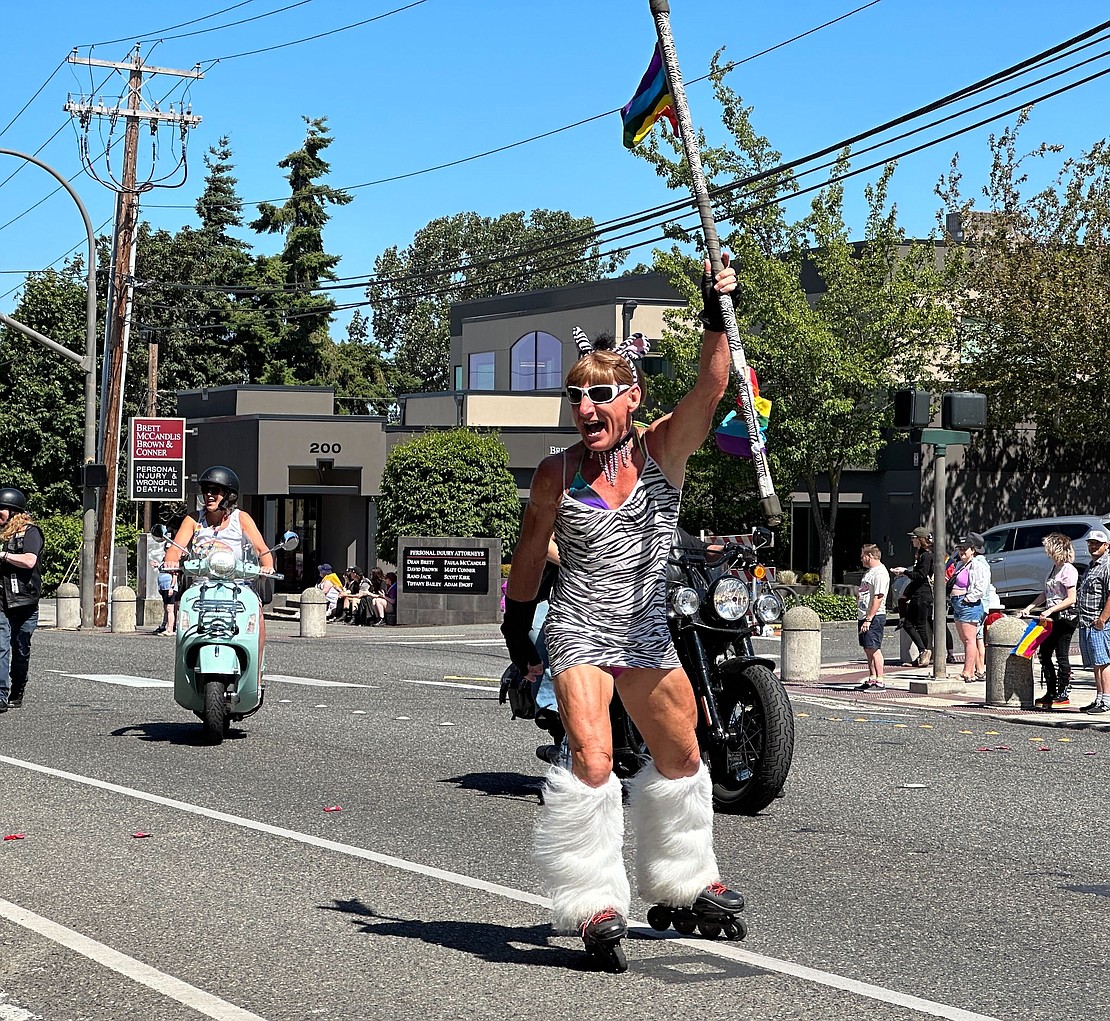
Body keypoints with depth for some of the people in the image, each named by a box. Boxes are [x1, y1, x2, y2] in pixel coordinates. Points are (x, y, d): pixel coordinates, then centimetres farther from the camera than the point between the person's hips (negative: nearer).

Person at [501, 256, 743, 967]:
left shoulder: (664, 449, -5)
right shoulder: (558, 473, -5)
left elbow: (712, 386, -21)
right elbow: (530, 555, 8)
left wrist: (717, 314, -32)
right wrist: (517, 629, 13)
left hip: (647, 633, 3)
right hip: (579, 632, -3)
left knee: (682, 759, 17)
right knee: (591, 759, -22)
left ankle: (684, 882, 38)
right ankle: (596, 906, -15)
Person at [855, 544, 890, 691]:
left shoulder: (880, 573, -14)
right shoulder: (869, 571, 19)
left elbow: (878, 598, -20)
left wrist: (869, 619, -22)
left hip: (874, 617, -10)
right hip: (865, 616, 10)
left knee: (874, 648, -10)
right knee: (868, 649, 11)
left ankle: (880, 682, -10)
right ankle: (872, 679, 17)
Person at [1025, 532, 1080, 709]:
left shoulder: (1068, 570, -13)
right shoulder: (1053, 568, 15)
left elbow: (1071, 599, -16)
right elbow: (1046, 594, 21)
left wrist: (1050, 610, -20)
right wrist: (1030, 607, 12)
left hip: (1066, 616, -9)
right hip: (1052, 618, 9)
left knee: (1061, 655, -5)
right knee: (1044, 653, 9)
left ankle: (1063, 694, 2)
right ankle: (1050, 693, 15)